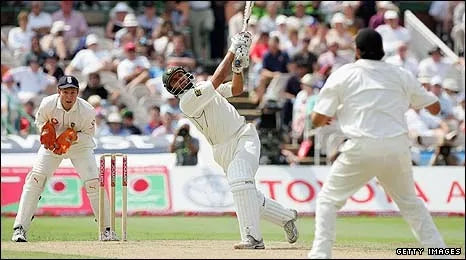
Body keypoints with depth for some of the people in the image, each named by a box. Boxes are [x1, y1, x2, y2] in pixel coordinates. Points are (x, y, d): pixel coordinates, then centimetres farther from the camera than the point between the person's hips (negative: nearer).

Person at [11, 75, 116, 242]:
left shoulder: (87, 111, -26)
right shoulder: (47, 104, -23)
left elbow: (88, 134, -10)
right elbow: (40, 122, -3)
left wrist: (73, 137, -29)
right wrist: (46, 131, -24)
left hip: (80, 145, -1)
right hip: (52, 143, 1)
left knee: (93, 182, -13)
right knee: (36, 178, -15)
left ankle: (107, 228, 2)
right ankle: (20, 228, -11)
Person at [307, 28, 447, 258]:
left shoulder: (342, 75, 5)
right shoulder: (401, 75, 12)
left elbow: (317, 120, 3)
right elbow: (435, 107, 17)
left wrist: (326, 118, 27)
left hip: (361, 148, -3)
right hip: (398, 148, 3)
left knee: (328, 199, 12)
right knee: (410, 202, 21)